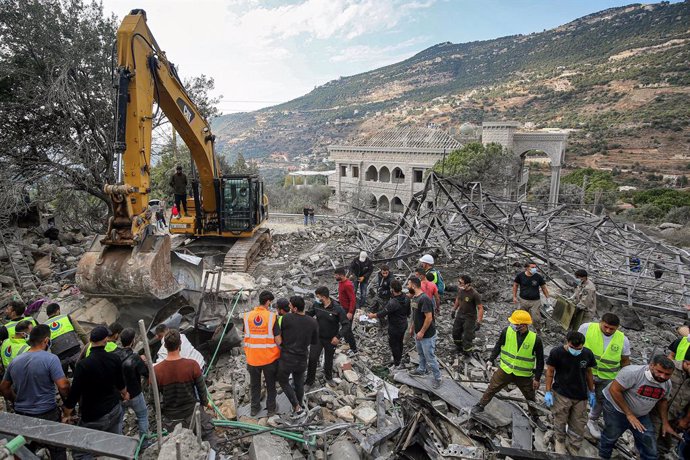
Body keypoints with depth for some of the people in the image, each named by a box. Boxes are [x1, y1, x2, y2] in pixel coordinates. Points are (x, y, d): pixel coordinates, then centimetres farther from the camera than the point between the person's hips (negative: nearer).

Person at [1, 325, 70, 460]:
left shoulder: (14, 362, 1)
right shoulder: (50, 359, -19)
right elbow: (63, 386, -24)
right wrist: (67, 402, -6)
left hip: (21, 415, 6)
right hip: (47, 415, -6)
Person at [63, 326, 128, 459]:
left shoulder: (83, 365, -24)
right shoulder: (115, 358, -8)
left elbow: (74, 393, -17)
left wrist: (66, 415, 1)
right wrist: (124, 394, 29)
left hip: (94, 417, -5)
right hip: (115, 409, 5)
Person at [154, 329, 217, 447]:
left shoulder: (157, 370, -19)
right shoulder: (192, 365, -23)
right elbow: (201, 388, -10)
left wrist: (158, 412, 13)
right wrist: (206, 402, 9)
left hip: (170, 416, 2)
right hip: (192, 412, -2)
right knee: (208, 436, 18)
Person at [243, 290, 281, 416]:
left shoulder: (247, 316, -7)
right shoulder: (272, 317, -17)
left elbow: (246, 336, 2)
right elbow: (278, 340, -16)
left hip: (252, 358, 3)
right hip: (269, 358, -2)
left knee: (255, 384, 23)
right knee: (271, 385, 19)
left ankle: (255, 408, 37)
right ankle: (271, 408, 33)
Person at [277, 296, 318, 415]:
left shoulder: (286, 318, -18)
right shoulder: (313, 322, -9)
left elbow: (278, 337, -6)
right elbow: (315, 342, 3)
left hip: (286, 358, -3)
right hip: (302, 359, 3)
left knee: (283, 381, 20)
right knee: (299, 383, 23)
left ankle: (296, 406, 13)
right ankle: (299, 406, 38)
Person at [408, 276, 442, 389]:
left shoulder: (424, 299, -28)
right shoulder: (414, 298, 2)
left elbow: (429, 318, -27)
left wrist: (422, 332, -21)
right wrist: (412, 327, 17)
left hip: (427, 335, -9)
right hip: (417, 332, 9)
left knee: (430, 358, 4)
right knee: (421, 354, 26)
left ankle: (437, 378, 20)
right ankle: (422, 369, 46)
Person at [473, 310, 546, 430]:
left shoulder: (535, 339, -20)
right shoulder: (507, 331, -17)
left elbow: (540, 360, -7)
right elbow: (498, 346, 0)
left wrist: (537, 378, -4)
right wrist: (491, 360, -5)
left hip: (524, 375, -1)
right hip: (505, 370, 1)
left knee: (531, 397, 19)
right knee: (491, 388, 10)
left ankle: (535, 417, 46)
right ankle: (480, 405, 33)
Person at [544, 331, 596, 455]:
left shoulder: (588, 354, -7)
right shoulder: (556, 352, -16)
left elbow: (588, 372, 9)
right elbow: (550, 372, -7)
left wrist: (591, 392, 13)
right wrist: (548, 392, -7)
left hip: (581, 396, 3)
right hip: (561, 394, -3)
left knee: (578, 426, 8)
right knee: (560, 422, 8)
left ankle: (573, 451, 26)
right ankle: (559, 440, 37)